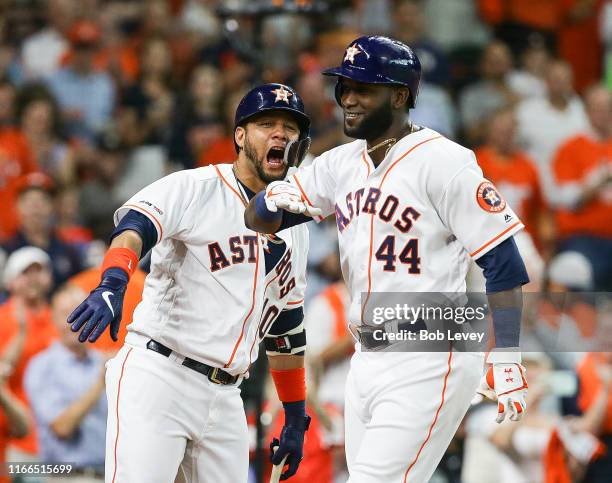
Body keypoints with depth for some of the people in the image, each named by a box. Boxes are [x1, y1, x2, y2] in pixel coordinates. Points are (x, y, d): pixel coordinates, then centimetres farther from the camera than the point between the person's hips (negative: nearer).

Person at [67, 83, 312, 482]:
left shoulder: (295, 229, 18)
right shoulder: (193, 188, -3)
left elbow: (286, 328, 25)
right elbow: (134, 226, -22)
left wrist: (296, 418, 24)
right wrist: (112, 285, -43)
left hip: (225, 398, 7)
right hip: (157, 375, -7)